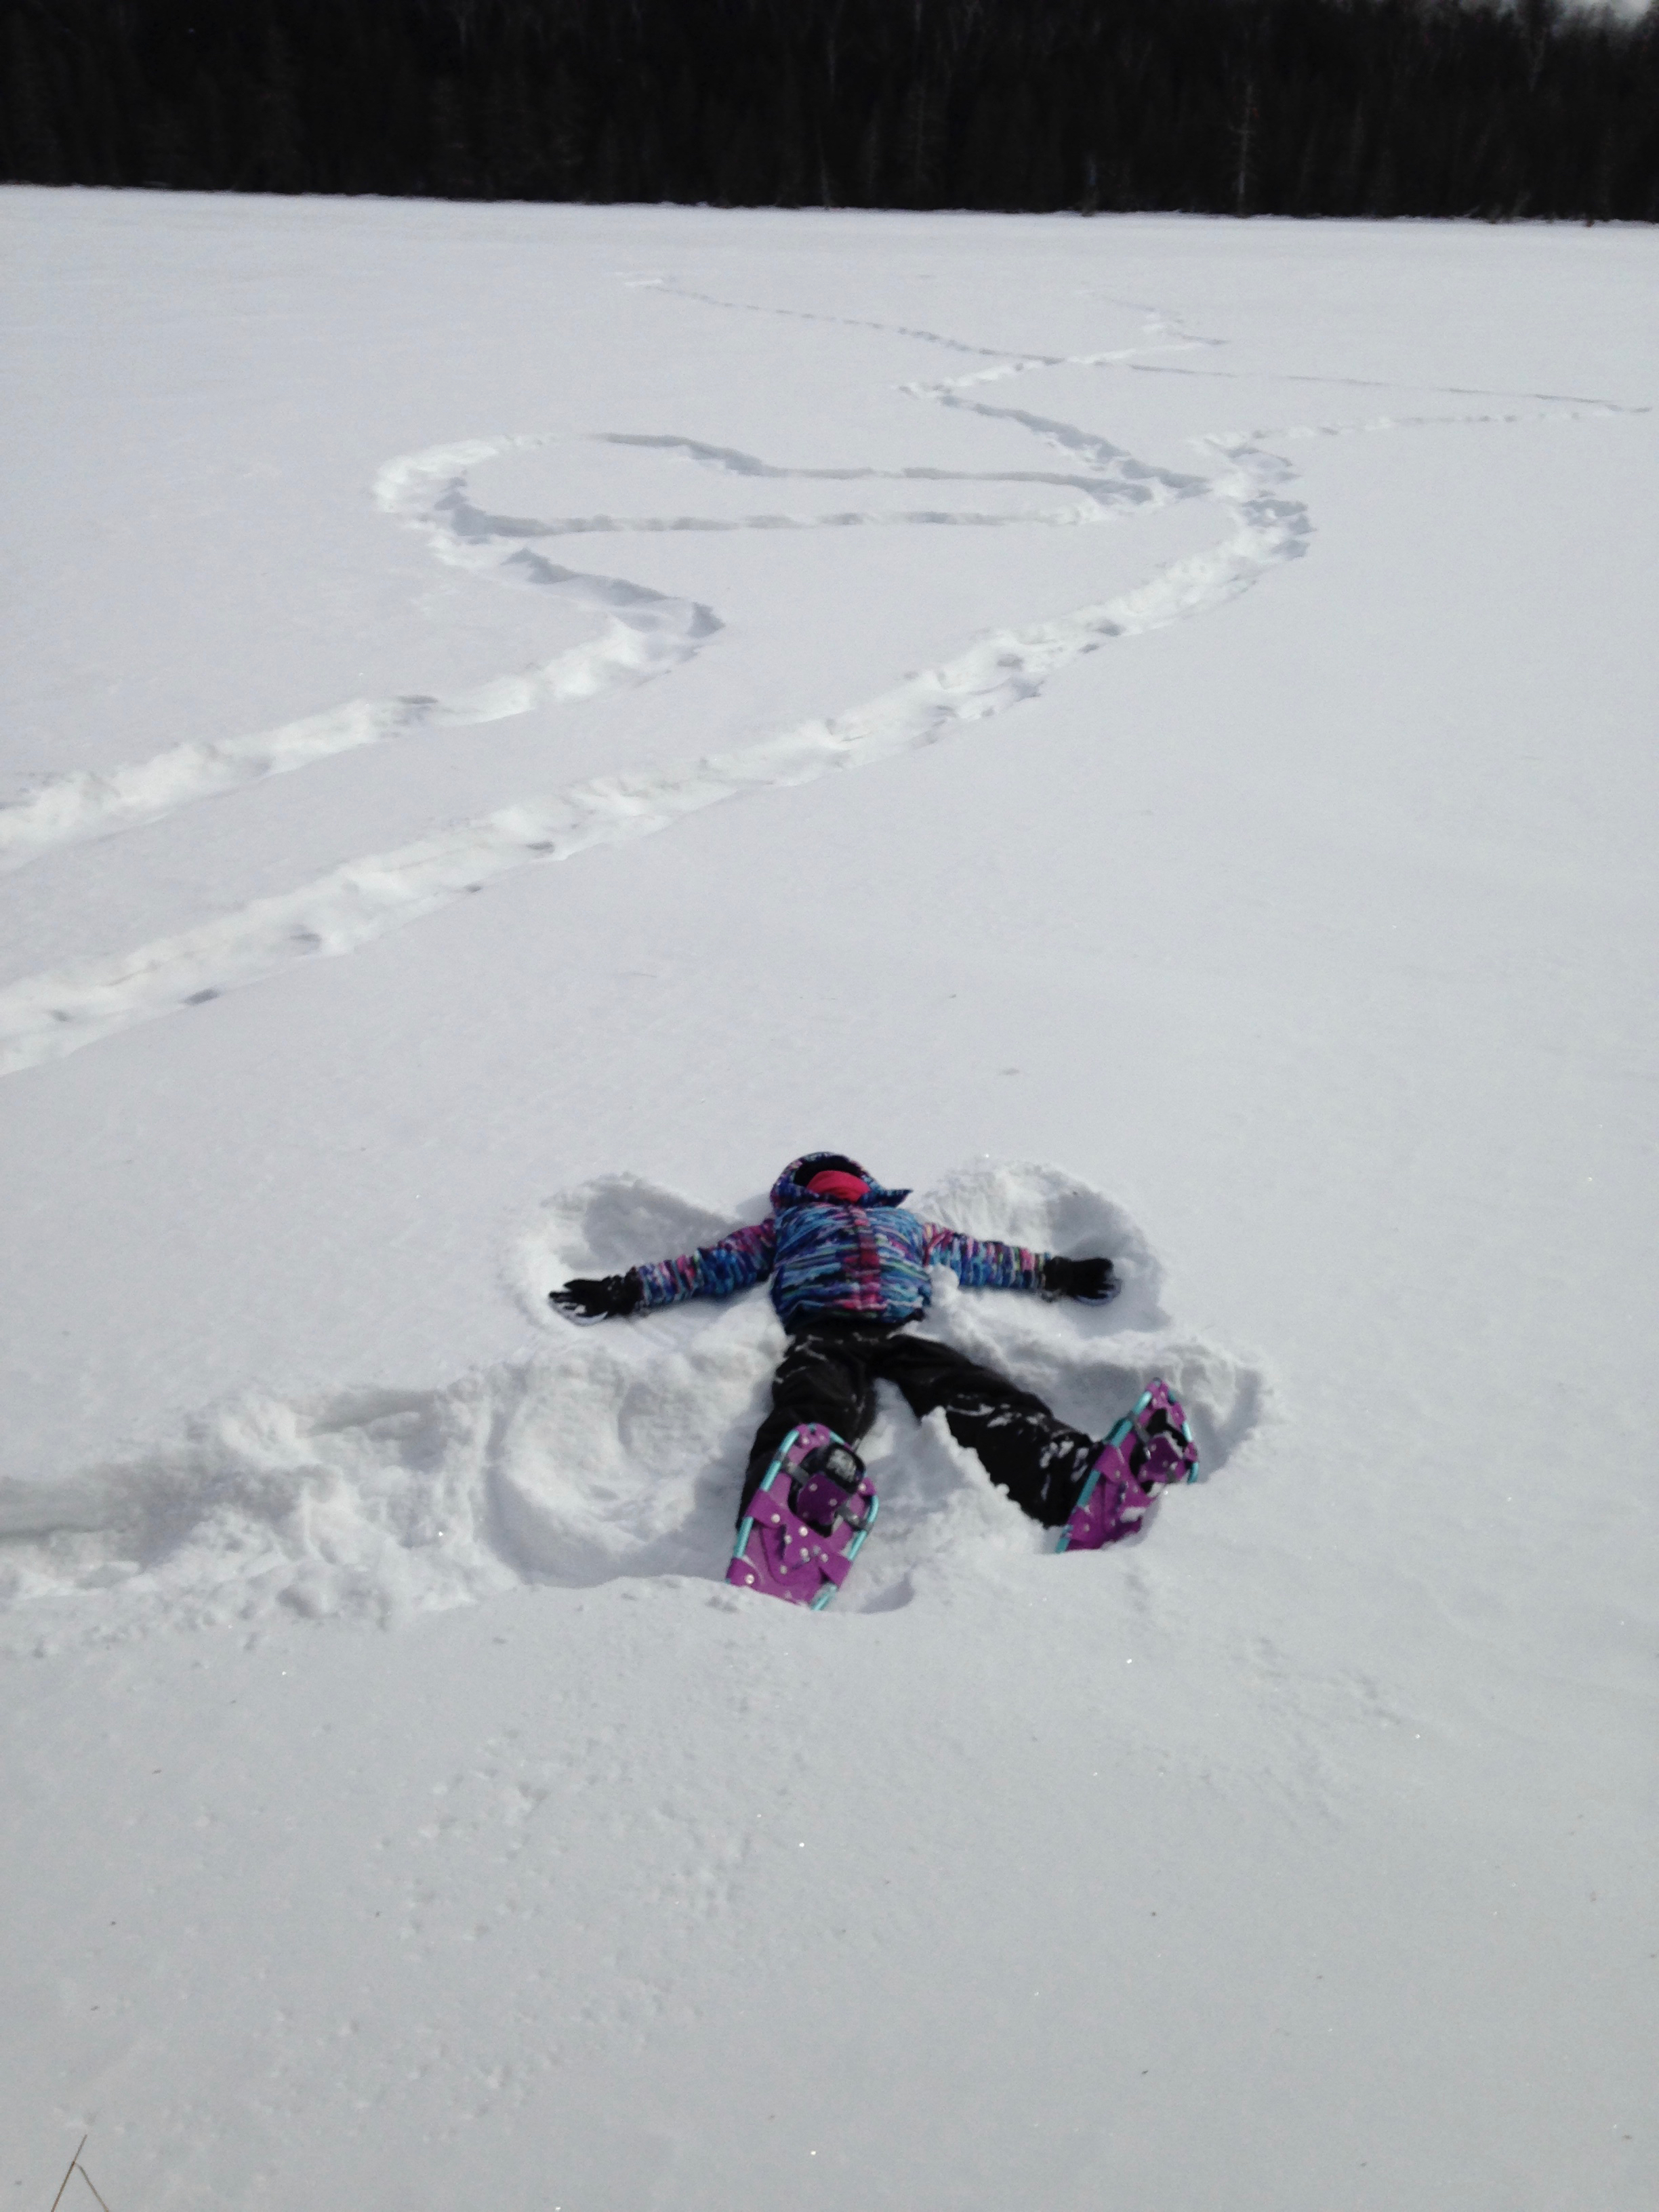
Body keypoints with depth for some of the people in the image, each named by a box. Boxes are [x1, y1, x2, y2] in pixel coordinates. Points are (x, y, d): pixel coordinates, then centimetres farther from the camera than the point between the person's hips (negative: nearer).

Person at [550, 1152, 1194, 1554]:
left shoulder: (907, 1224, 42)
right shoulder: (789, 1223, 37)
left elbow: (982, 1257, 45)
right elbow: (715, 1262, 32)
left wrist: (1055, 1272, 41)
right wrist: (633, 1289, 22)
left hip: (904, 1332, 2)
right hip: (824, 1333, -2)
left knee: (980, 1401, -29)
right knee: (811, 1410, -38)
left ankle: (1081, 1481, -57)